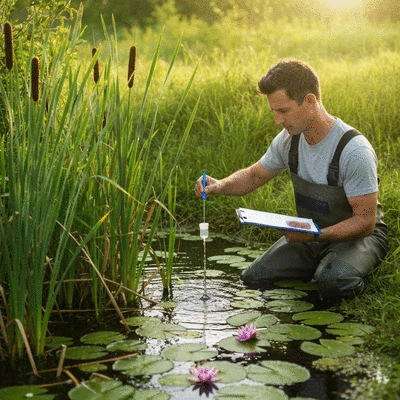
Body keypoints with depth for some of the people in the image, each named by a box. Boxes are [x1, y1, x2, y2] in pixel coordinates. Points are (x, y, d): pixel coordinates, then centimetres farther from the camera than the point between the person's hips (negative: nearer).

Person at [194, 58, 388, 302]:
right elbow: (254, 176, 9)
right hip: (310, 233, 6)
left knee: (333, 281, -36)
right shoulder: (289, 140, -7)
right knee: (254, 278, -10)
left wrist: (314, 236, -36)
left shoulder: (354, 151, -27)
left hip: (358, 235, -5)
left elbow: (365, 222, -23)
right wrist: (220, 185, -12)